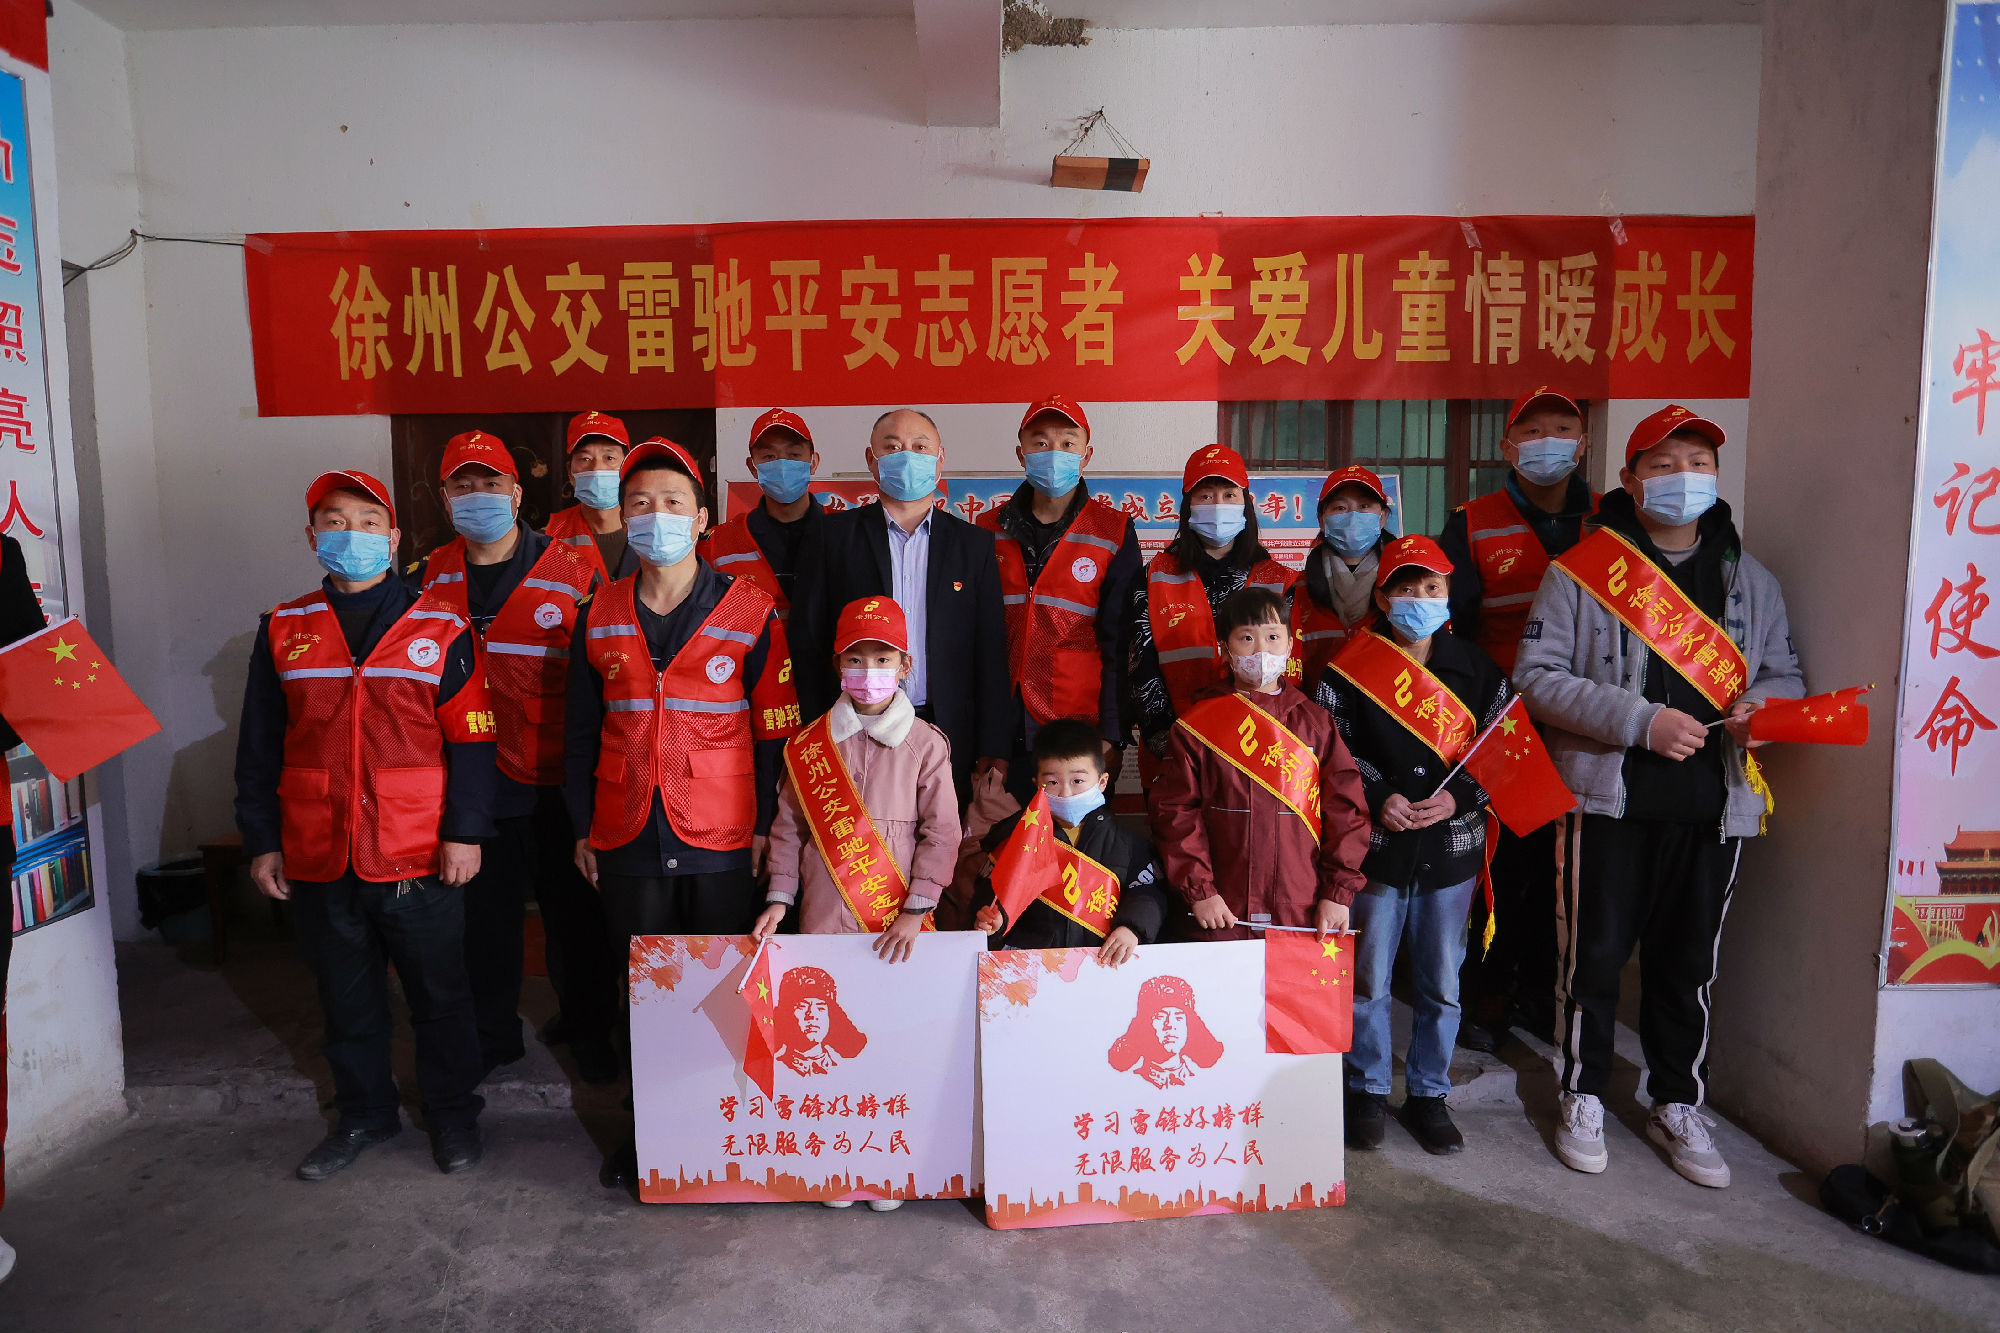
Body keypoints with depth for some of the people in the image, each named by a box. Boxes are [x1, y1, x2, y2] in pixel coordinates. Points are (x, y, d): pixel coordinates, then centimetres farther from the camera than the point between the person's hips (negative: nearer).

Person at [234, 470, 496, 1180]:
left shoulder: (440, 629, -2)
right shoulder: (283, 631, 6)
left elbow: (471, 740, -4)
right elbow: (259, 747, 9)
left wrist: (464, 832, -10)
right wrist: (261, 841, 6)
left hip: (419, 858, -3)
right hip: (319, 861, 3)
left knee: (439, 995, 9)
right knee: (346, 1000, 16)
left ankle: (453, 1114, 27)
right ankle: (363, 1114, 35)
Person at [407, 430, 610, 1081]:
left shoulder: (573, 572, -6)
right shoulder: (430, 576, 6)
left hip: (559, 781, -3)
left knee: (575, 913, 8)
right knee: (484, 913, 14)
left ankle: (591, 1037, 27)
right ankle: (492, 1037, 33)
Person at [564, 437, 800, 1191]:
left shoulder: (749, 613, -3)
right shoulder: (599, 619, 6)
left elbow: (775, 730, -2)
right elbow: (581, 733, 12)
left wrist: (766, 826, -5)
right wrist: (582, 828, 10)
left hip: (721, 843, -2)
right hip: (628, 841, 3)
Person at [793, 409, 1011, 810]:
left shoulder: (974, 543, 9)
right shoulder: (836, 534, 6)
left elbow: (991, 653, 6)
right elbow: (809, 642, 5)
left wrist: (993, 751, 0)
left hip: (949, 736, 1)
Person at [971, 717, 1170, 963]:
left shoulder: (1124, 841, 8)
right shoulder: (1017, 834, 9)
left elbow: (1150, 892, 8)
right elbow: (993, 888, 14)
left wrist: (1131, 928, -10)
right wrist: (988, 920, -6)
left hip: (1100, 955, 0)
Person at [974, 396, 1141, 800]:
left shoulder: (1113, 532, 1)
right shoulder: (991, 530, 8)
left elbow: (1118, 642, -1)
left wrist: (1109, 732, -7)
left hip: (1079, 722, -2)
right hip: (1002, 729, 2)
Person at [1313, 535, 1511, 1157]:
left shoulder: (1477, 669, 5)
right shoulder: (1351, 669, -2)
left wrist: (1457, 798, -10)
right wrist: (1378, 799, -14)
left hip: (1451, 847, 2)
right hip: (1377, 847, -2)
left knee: (1442, 983, 11)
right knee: (1368, 978, 6)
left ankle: (1428, 1094, 27)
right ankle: (1369, 1089, 24)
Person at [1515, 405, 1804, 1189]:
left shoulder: (1751, 581, 12)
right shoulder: (1583, 571, -3)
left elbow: (1785, 675, 18)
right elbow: (1537, 677, -9)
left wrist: (1760, 703, -6)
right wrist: (1640, 720, -17)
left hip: (1713, 802, 4)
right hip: (1609, 799, -3)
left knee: (1689, 962, 13)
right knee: (1595, 955, 5)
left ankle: (1678, 1107, 30)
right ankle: (1584, 1098, 24)